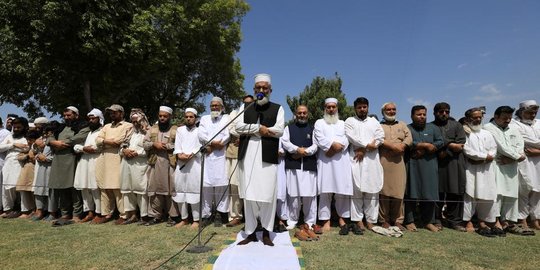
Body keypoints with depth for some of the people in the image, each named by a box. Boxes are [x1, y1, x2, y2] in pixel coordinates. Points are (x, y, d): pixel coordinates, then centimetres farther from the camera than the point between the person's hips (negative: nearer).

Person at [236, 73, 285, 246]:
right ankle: (250, 232, 16)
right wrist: (260, 128, -7)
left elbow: (279, 130, -5)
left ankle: (266, 232, 14)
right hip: (247, 156, 2)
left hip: (267, 157, -2)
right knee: (248, 195, 4)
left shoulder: (277, 108, 10)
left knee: (268, 195, -1)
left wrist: (251, 130, -5)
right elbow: (238, 127, 2)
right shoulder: (245, 107, 16)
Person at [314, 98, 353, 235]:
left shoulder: (343, 123, 22)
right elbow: (320, 139, -1)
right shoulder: (319, 123, 16)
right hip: (325, 160, -2)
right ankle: (326, 221, -3)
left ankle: (343, 219, 6)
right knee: (325, 190, -5)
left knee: (342, 189, -4)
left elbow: (346, 139, 6)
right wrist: (334, 145, -13)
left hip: (341, 160, 2)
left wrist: (335, 149, -10)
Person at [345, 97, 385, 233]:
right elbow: (351, 136, -7)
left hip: (372, 160, 3)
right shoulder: (350, 121, 10)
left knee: (372, 190, 1)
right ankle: (357, 220, -1)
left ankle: (371, 220, 6)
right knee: (356, 190, -5)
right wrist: (367, 144, -8)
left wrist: (364, 150, -7)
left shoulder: (374, 121, 19)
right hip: (356, 159, -3)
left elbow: (381, 137, 4)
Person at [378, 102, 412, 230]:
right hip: (383, 161, -3)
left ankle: (397, 220, 11)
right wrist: (392, 146, -16)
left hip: (399, 162, 3)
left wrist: (402, 146, -12)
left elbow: (409, 138, 7)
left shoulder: (402, 125, 21)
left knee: (398, 191, 0)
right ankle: (384, 220, 6)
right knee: (384, 191, -3)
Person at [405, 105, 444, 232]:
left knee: (429, 193, 3)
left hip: (429, 165, 3)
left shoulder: (433, 128, 14)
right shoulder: (407, 129, 4)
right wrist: (426, 145, -10)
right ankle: (409, 221, 7)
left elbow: (440, 142, 2)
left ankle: (428, 221, 15)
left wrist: (422, 151, -10)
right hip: (412, 166, -3)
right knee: (412, 193, -1)